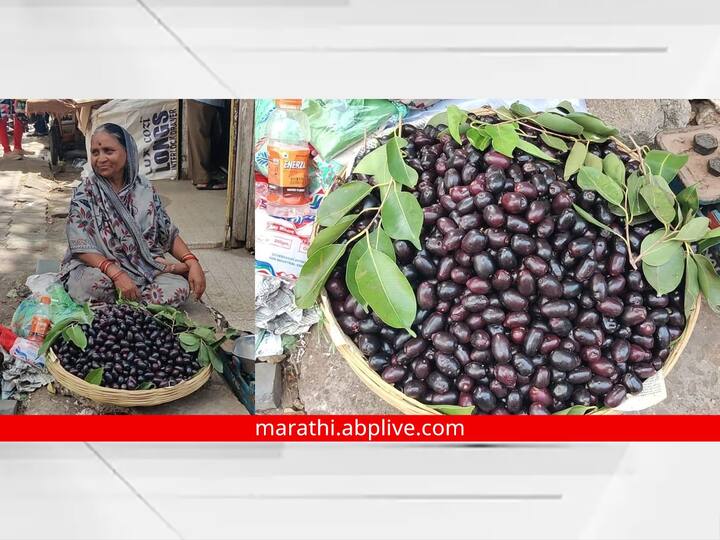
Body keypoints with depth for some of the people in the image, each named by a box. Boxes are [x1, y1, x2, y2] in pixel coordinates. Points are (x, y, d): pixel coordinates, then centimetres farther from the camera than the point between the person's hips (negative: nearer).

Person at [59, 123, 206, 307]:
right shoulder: (85, 193, -7)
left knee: (179, 288, -26)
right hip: (98, 267, -1)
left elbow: (169, 234, 5)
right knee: (93, 283, -37)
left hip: (143, 266, 2)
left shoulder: (144, 188, 2)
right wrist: (116, 274, -30)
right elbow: (82, 247, -14)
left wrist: (192, 263, -12)